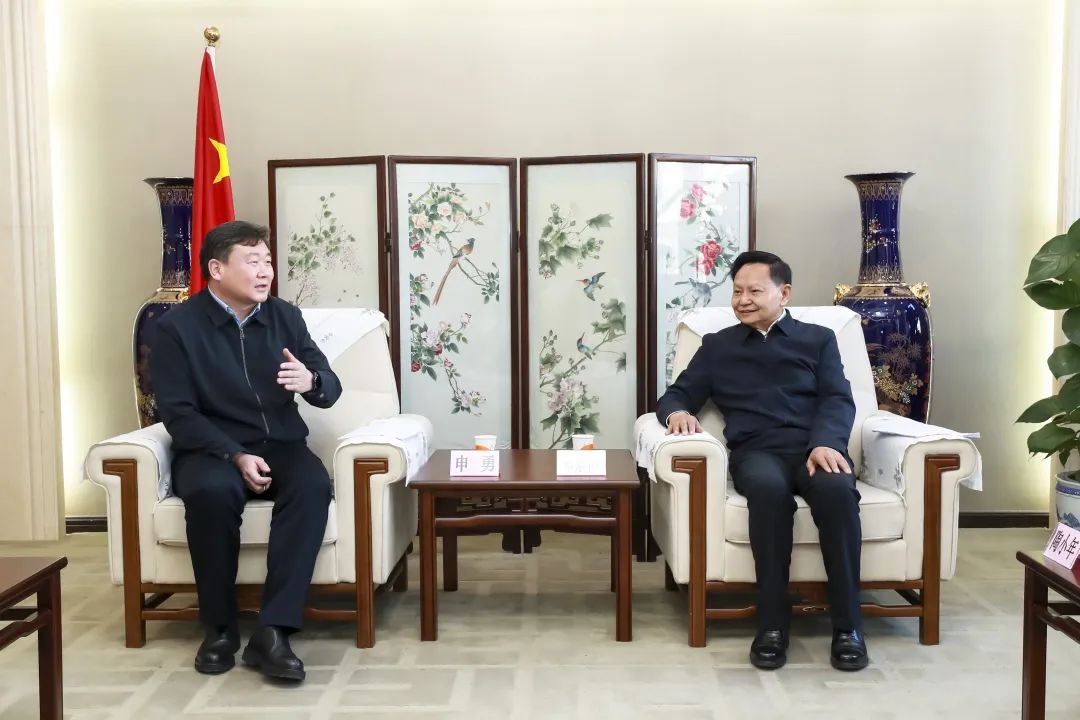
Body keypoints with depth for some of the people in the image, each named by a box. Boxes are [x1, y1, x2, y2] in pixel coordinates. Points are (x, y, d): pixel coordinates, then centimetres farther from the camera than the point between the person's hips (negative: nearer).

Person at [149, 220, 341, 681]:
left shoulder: (285, 317, 6)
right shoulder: (176, 327, -4)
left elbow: (330, 389, 5)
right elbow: (178, 414, -10)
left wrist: (311, 381, -21)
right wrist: (236, 456, -24)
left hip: (280, 444, 3)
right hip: (211, 449, -2)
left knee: (314, 485, -31)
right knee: (212, 490, -37)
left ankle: (272, 632, -29)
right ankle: (220, 628, -16)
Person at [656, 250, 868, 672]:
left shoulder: (818, 339, 22)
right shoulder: (717, 345, 24)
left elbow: (838, 400, 7)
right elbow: (677, 394, 18)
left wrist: (825, 443, -15)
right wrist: (677, 411, -9)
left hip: (815, 447, 1)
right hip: (756, 451, 0)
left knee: (836, 490, -36)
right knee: (769, 488, -38)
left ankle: (847, 626, -25)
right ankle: (772, 624, -28)